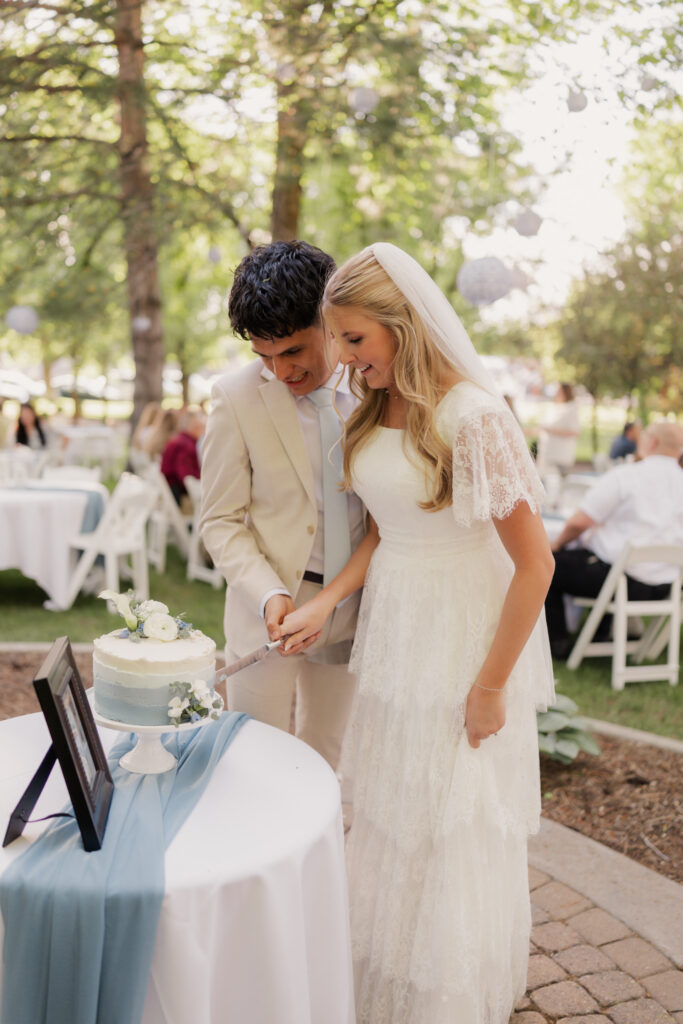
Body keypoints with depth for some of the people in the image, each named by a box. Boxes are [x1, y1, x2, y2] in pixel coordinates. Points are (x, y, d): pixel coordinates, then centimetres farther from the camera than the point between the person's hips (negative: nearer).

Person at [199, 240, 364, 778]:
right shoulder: (237, 396, -10)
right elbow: (221, 521, -5)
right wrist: (270, 596, -19)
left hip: (353, 609, 2)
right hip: (269, 610, -2)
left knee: (331, 767, 17)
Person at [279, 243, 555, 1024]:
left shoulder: (472, 417, -21)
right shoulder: (376, 412, 2)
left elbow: (534, 563, -19)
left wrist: (491, 686, -14)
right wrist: (326, 599, -3)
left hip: (460, 639, -7)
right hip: (390, 632, 7)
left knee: (456, 829, 10)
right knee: (387, 819, 19)